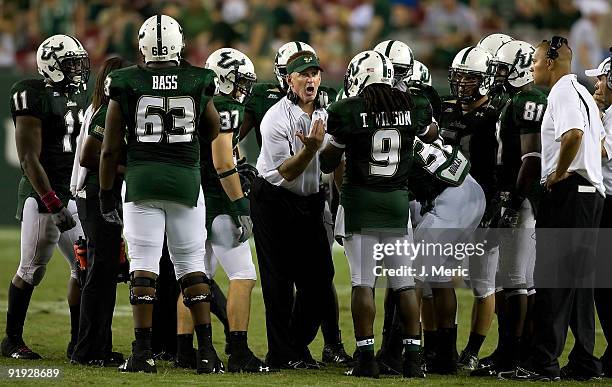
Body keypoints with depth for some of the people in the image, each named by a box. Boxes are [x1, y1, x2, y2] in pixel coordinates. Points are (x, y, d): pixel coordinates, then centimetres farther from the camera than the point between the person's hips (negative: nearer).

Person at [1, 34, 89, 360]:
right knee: (31, 271, 0)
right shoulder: (34, 97, -12)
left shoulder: (79, 96, 12)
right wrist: (53, 205, -20)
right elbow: (29, 159, -16)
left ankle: (78, 342, 11)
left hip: (75, 195, 8)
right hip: (42, 194, -8)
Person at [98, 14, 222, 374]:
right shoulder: (198, 82, 2)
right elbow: (214, 132, 18)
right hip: (186, 180, 1)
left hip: (142, 180, -1)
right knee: (192, 264, 8)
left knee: (144, 265, 0)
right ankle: (207, 351, 4)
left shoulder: (125, 86, -2)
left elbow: (110, 149, 2)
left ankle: (143, 353, -4)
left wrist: (106, 194, 12)